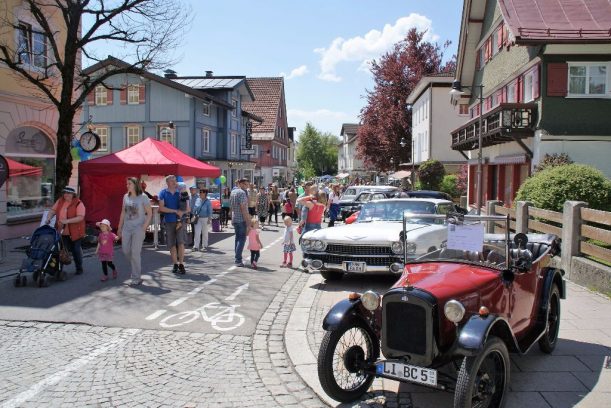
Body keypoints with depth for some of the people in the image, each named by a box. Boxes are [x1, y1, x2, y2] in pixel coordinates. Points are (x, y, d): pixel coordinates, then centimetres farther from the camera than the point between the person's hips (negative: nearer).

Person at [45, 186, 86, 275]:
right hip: (62, 232, 4)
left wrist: (67, 221, -29)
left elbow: (80, 217, -20)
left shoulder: (79, 204, -11)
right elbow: (52, 211, 9)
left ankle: (79, 268, 22)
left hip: (74, 232, -4)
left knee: (76, 250, 7)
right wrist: (49, 218, -12)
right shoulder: (60, 201, 8)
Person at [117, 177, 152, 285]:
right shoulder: (126, 197, 8)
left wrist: (144, 227, -14)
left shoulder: (143, 198, -7)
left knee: (135, 253, -6)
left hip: (138, 228, -5)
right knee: (125, 250, 6)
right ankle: (137, 266, 35)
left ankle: (136, 278, 4)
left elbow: (149, 213, -6)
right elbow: (123, 213, 14)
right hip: (127, 228, 6)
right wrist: (119, 227, 14)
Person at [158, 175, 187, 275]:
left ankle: (181, 264, -5)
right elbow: (161, 208, -7)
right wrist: (176, 211, -13)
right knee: (172, 244, 6)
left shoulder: (180, 192, 7)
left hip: (179, 220, 0)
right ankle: (175, 264, 16)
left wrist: (182, 212, -11)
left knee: (180, 242, -9)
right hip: (169, 221, 0)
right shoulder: (163, 193, 3)